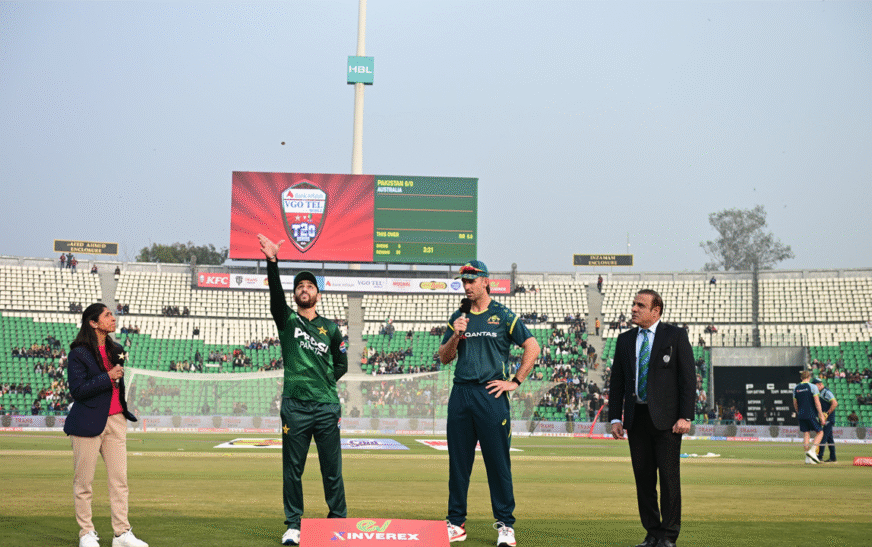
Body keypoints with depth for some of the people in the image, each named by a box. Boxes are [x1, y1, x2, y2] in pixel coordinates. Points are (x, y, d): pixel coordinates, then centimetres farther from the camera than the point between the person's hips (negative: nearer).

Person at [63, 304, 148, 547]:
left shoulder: (115, 350, 13)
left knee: (120, 479, 3)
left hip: (116, 419, 6)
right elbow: (77, 389, -16)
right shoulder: (78, 353, -9)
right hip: (88, 423, -6)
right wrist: (108, 377, -19)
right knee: (83, 481, 1)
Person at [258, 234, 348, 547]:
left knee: (332, 469, 3)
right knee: (292, 468, 2)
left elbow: (341, 364, 22)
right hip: (295, 406, -1)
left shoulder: (330, 328, 13)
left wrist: (325, 381, 5)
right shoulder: (287, 320, 8)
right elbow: (275, 293, -10)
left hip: (327, 406, 1)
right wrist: (272, 262, -24)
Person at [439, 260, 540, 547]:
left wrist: (515, 381, -4)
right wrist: (456, 336, -6)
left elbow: (532, 348, 2)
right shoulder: (458, 318, 14)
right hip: (460, 394, 4)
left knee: (498, 462, -4)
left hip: (491, 394, -4)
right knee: (458, 461, 6)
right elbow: (444, 357, 13)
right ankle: (456, 523, 13)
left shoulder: (504, 316, 3)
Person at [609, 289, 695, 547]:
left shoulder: (676, 336, 1)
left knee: (669, 476, -5)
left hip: (666, 417, -4)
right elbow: (617, 382, 14)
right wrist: (615, 418, 5)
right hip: (636, 417, 4)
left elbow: (688, 378, -3)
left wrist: (685, 416, -11)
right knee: (643, 478, 5)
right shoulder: (625, 340, 13)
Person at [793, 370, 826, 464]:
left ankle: (808, 458, 3)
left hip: (801, 415, 5)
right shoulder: (812, 387, -6)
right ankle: (812, 451, -13)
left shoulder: (796, 388, 9)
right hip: (811, 414, -5)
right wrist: (821, 415, -10)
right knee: (820, 432, 6)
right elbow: (817, 402, -11)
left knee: (806, 434, 7)